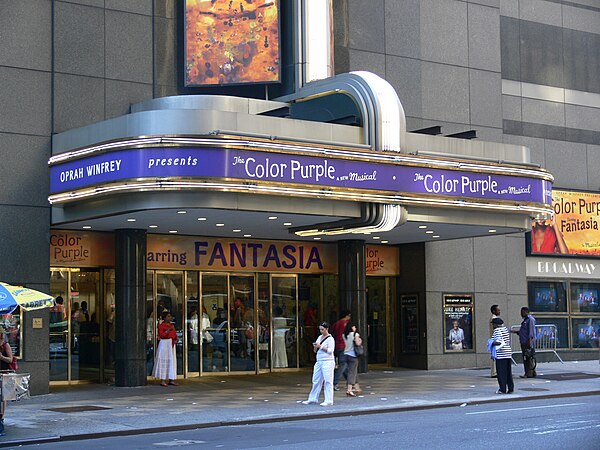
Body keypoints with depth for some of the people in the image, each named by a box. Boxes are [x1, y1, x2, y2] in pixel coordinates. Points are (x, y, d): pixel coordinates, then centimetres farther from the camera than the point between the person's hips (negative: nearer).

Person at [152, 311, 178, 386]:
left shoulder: (172, 325, 14)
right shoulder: (161, 325, -6)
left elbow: (175, 335, 17)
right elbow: (161, 335, -18)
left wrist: (176, 340, -3)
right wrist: (169, 330, -25)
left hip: (171, 344, 7)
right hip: (164, 343, -7)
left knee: (172, 361, 5)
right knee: (164, 361, -6)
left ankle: (171, 380, 8)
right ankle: (162, 380, -4)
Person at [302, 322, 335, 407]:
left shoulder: (330, 339, -7)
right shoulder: (320, 337, 16)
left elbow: (330, 350, -16)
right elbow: (315, 351, 20)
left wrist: (320, 346, -18)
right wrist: (315, 347, -2)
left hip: (327, 362, -8)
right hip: (319, 362, 8)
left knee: (328, 381, -6)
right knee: (316, 381, 11)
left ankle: (329, 401, -5)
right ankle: (313, 399, 18)